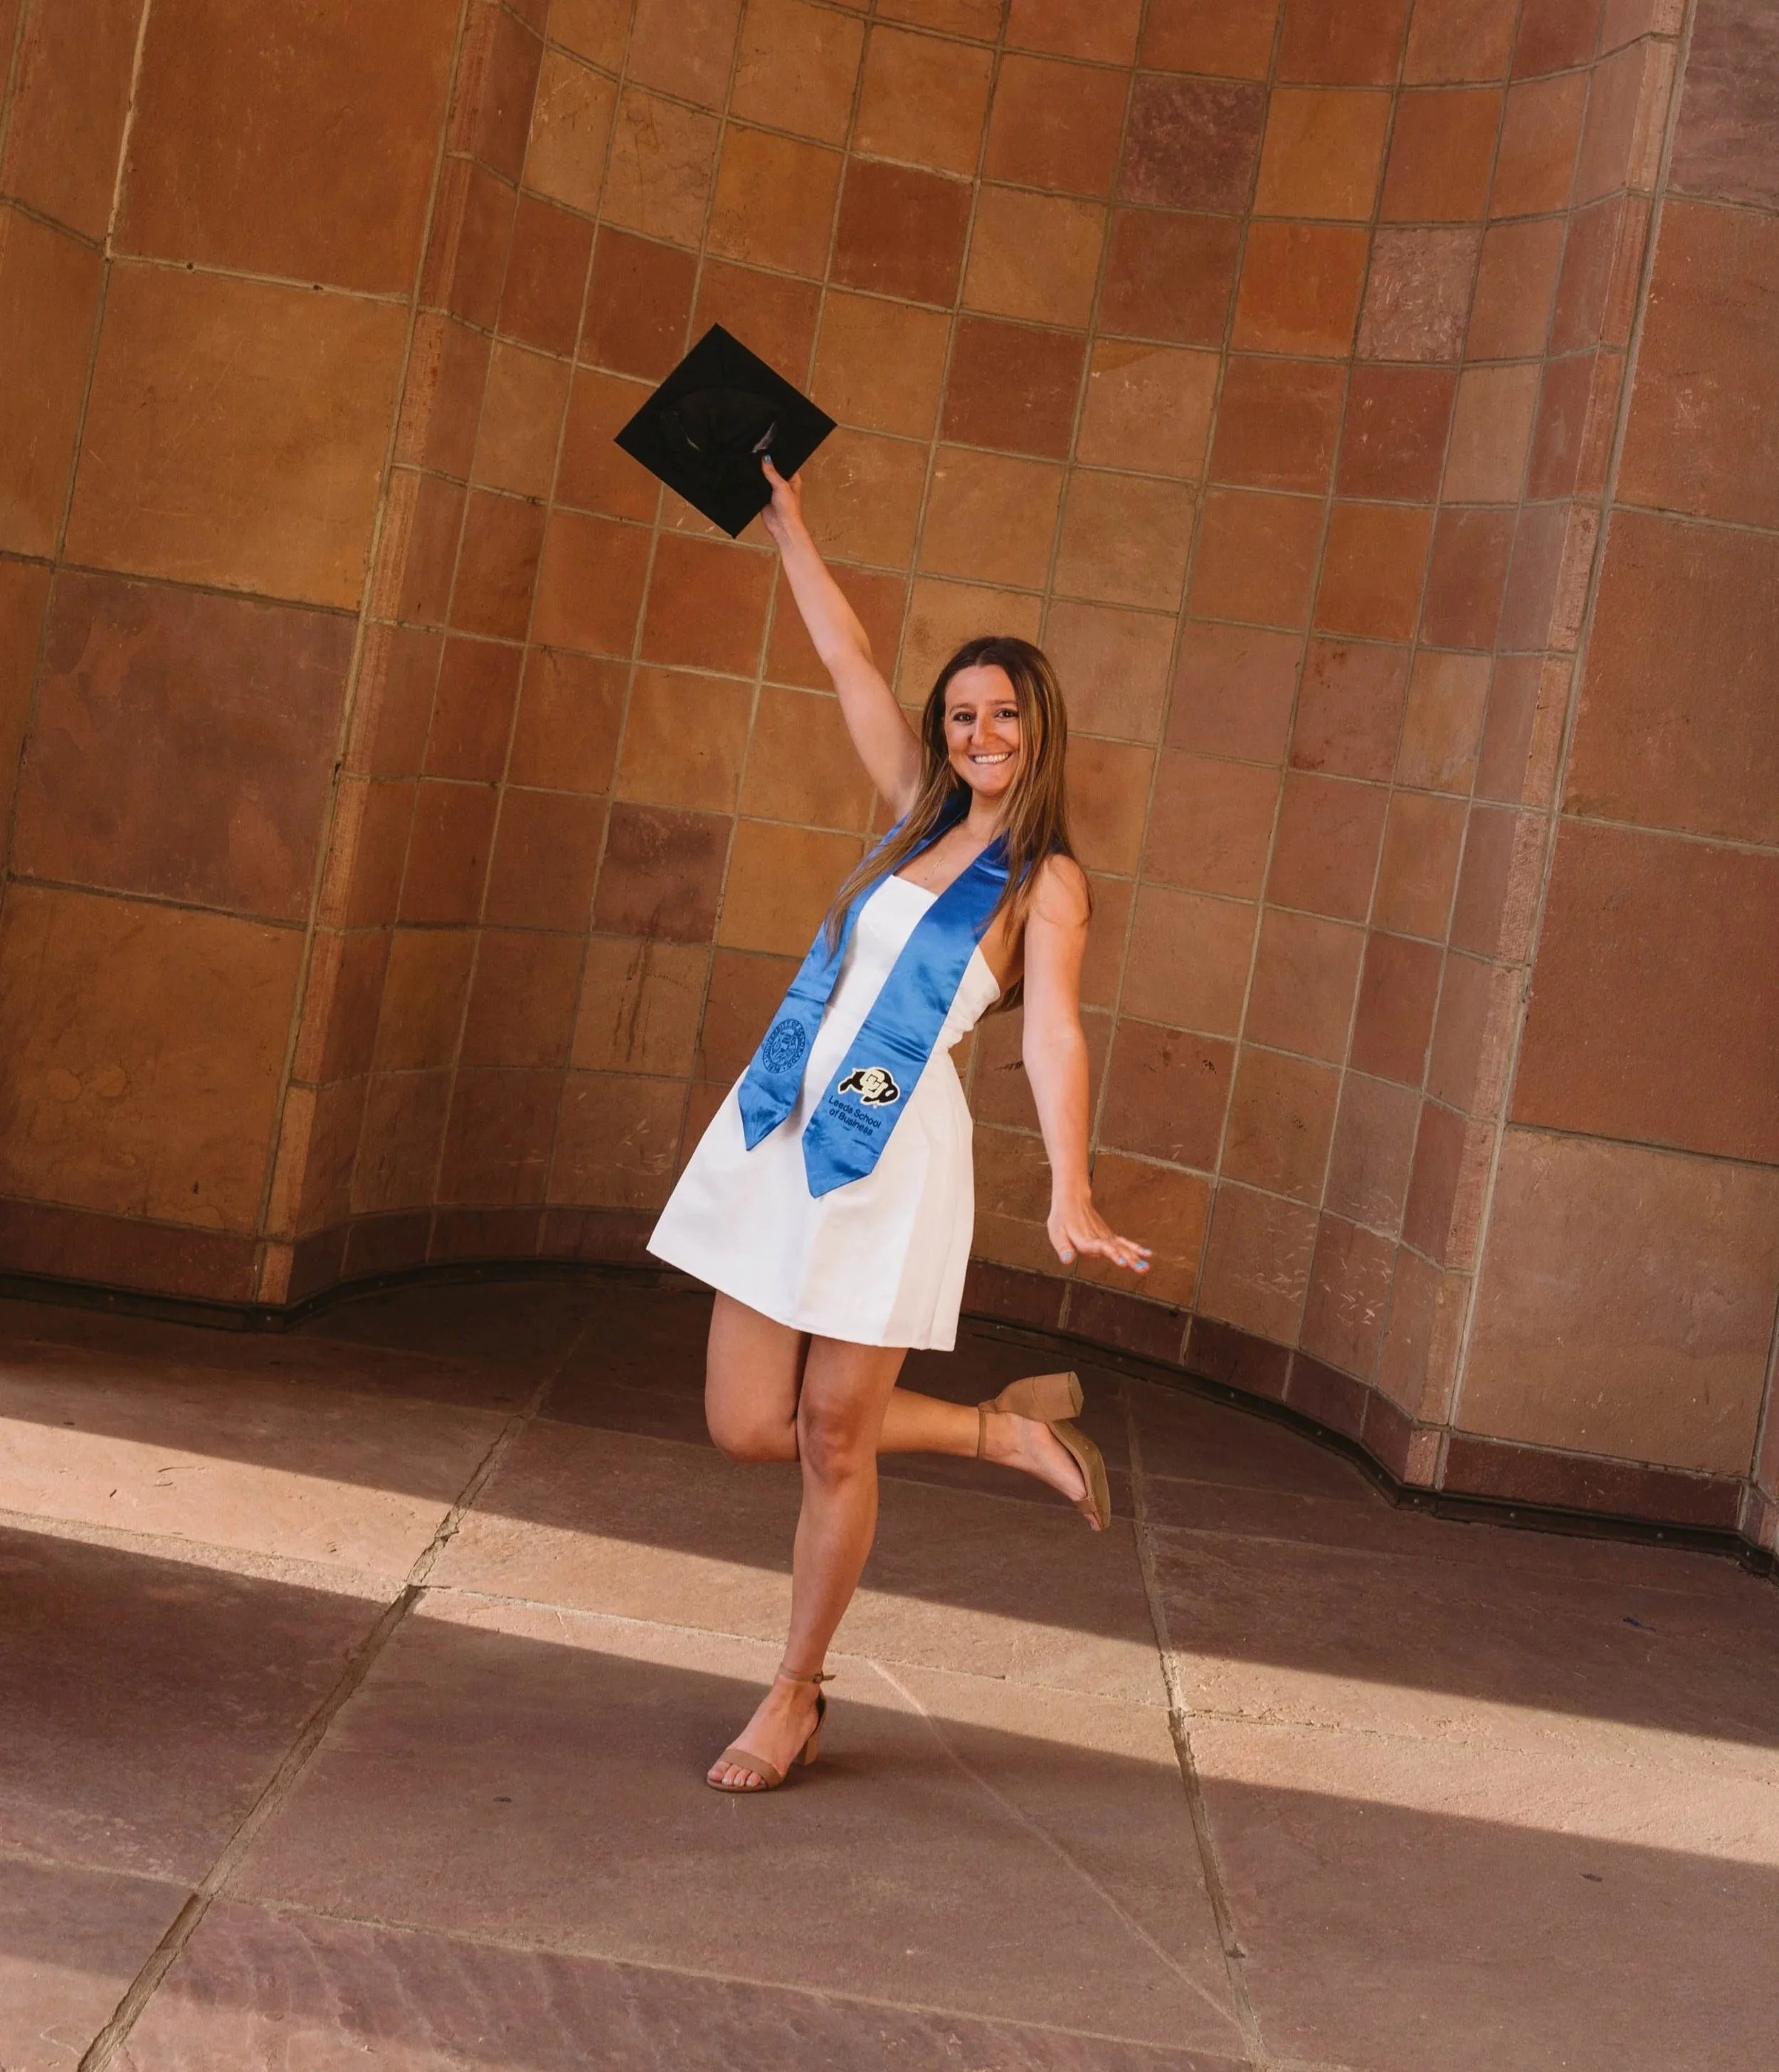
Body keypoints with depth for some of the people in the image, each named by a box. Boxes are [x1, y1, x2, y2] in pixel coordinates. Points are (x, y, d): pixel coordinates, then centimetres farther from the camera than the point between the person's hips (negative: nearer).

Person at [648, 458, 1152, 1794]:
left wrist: (1072, 1193, -31)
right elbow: (849, 659, 21)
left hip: (894, 1152, -6)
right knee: (749, 1425, 5)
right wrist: (788, 526, 26)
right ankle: (1006, 1430, 23)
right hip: (783, 1131, 7)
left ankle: (797, 1695, 18)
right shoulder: (923, 815, 13)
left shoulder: (1044, 881, -4)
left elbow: (1053, 1035, -18)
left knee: (833, 1434, 0)